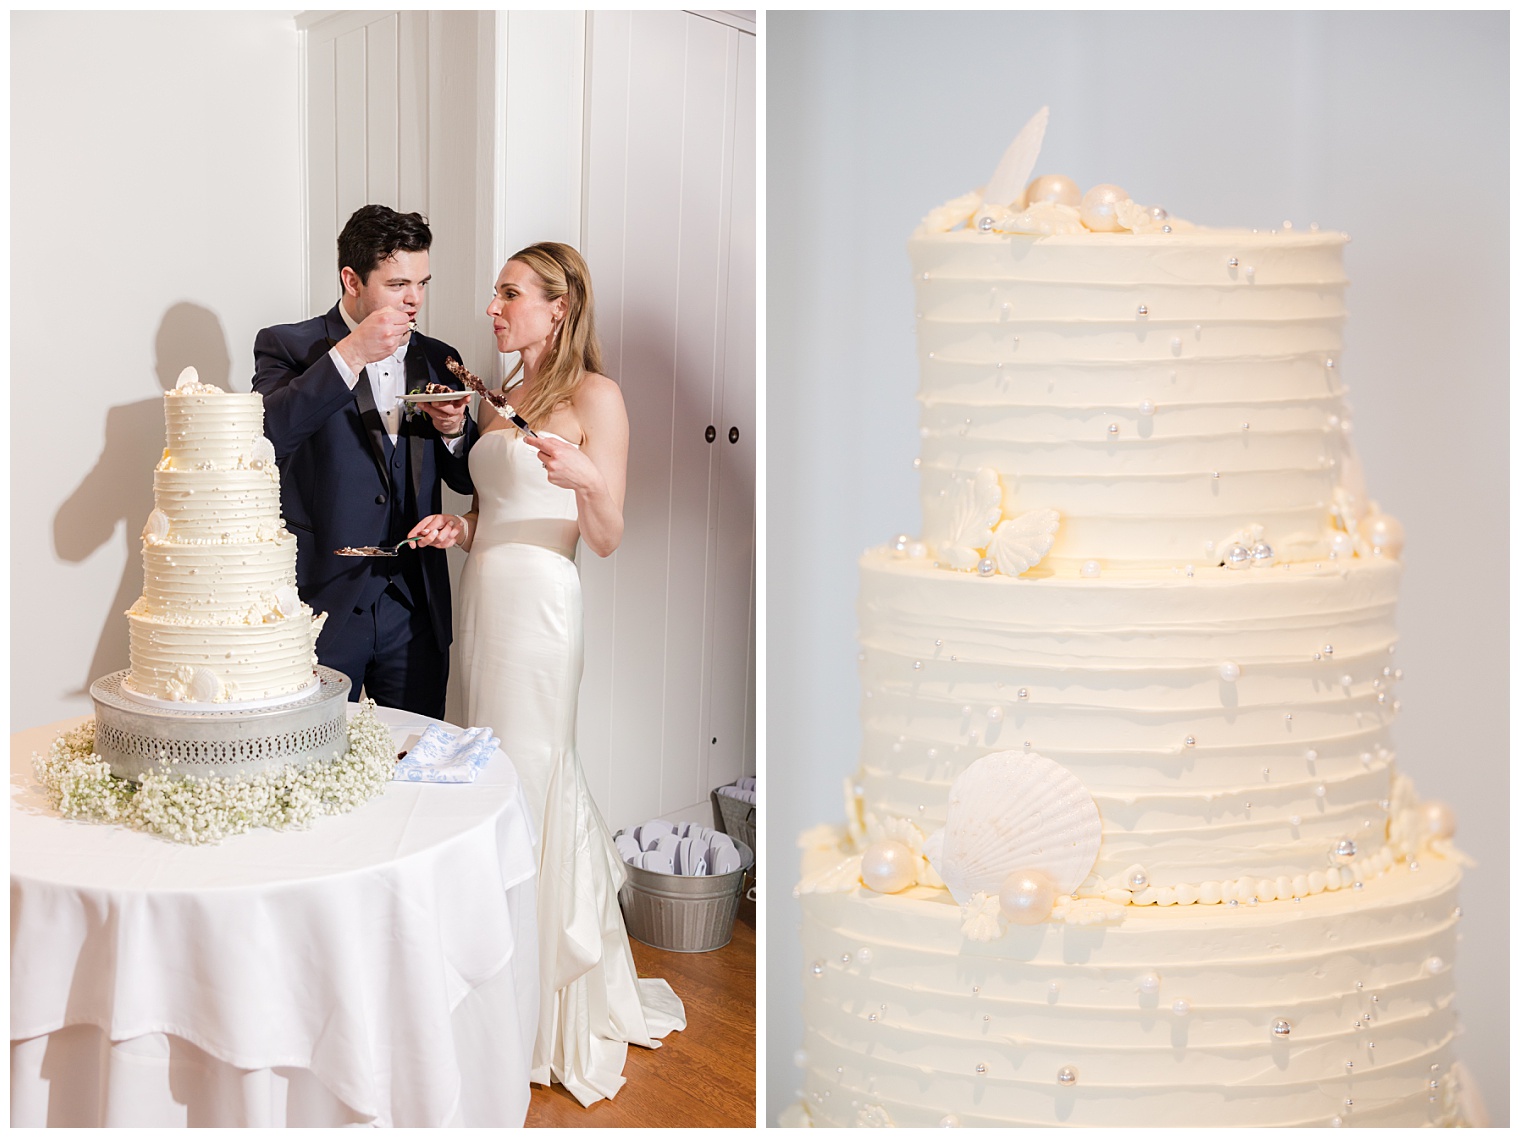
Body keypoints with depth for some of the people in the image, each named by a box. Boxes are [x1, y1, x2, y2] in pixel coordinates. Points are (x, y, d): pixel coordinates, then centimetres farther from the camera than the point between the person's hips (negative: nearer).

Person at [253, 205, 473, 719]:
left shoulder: (438, 360, 11)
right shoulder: (289, 346, -1)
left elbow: (466, 480, 16)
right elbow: (261, 438, -20)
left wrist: (454, 431, -5)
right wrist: (349, 356, -22)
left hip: (416, 612, 4)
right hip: (322, 602, -3)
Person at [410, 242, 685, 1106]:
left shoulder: (595, 396, -6)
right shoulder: (500, 397, 15)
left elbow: (607, 538, -8)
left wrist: (588, 479, -27)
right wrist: (459, 527, 3)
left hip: (539, 607, -7)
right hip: (482, 599, 7)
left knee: (532, 780, -1)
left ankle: (554, 1007, 17)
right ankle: (509, 991, 26)